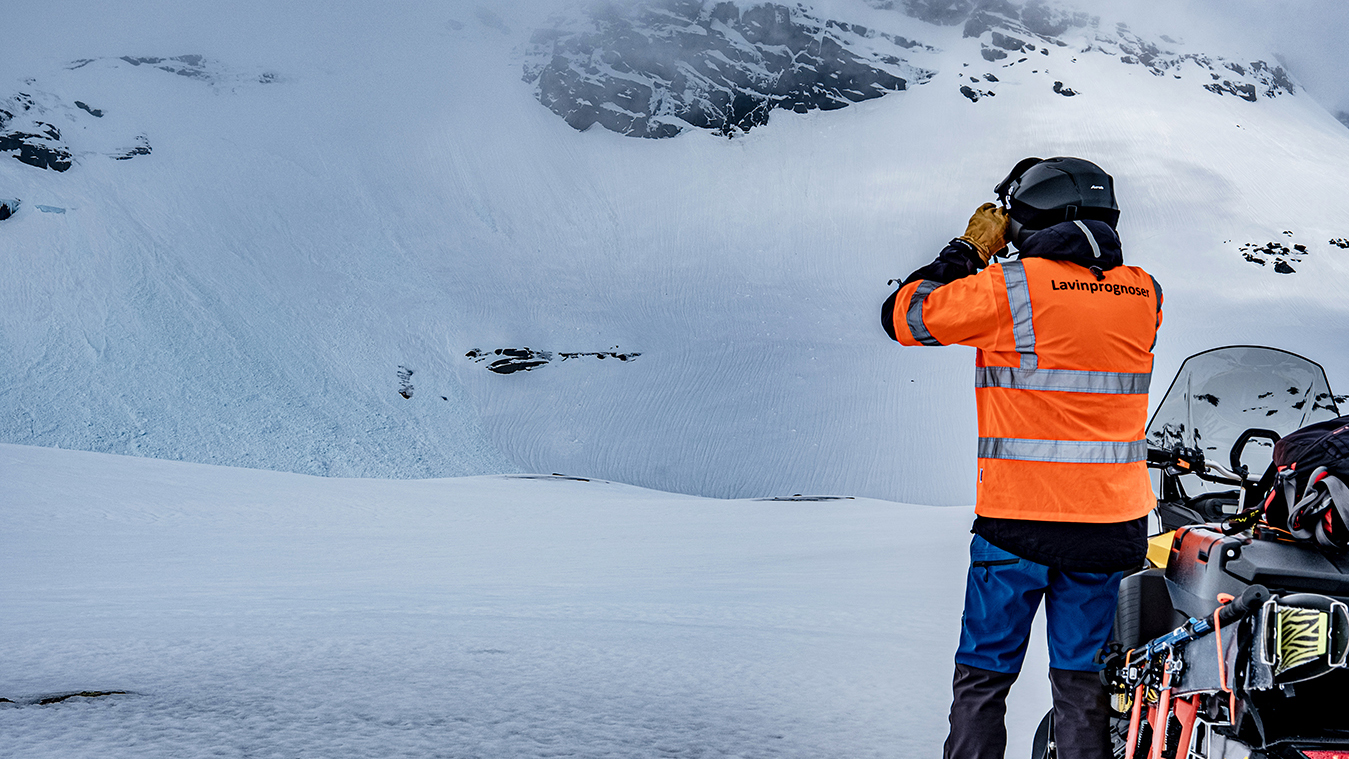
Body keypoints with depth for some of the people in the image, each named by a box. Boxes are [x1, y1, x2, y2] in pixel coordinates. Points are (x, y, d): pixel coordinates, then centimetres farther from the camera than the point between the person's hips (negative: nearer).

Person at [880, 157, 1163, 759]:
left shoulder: (1008, 288, -11)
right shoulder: (1144, 294, 3)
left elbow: (902, 315, 0)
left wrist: (969, 250, 10)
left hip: (1019, 517, -4)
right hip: (1111, 522, 4)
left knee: (983, 674, 7)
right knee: (1081, 676, 13)